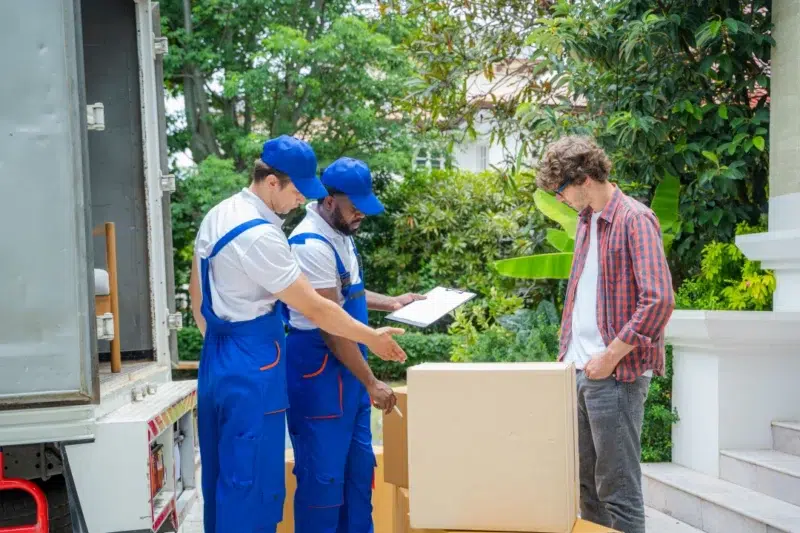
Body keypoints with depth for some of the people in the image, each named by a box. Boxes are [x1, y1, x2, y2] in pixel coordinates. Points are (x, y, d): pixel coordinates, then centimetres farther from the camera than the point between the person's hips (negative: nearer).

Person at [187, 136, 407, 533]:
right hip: (252, 367, -9)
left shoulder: (216, 216, 8)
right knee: (251, 480, 1)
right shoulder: (259, 235, -21)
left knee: (222, 474, 18)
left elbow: (197, 293, 17)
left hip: (217, 361, 9)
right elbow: (315, 309, -17)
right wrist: (372, 338, -6)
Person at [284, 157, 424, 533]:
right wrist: (372, 383, -18)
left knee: (358, 465, 16)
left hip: (348, 362, 10)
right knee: (324, 471, 0)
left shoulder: (340, 234, 9)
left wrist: (390, 302, 17)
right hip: (319, 365, -10)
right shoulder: (312, 245, -21)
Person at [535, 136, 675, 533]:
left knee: (618, 489, -1)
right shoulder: (585, 220, 14)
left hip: (615, 374, -8)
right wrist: (567, 349, 13)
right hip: (579, 371, 8)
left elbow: (659, 300, -20)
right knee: (587, 483, 15)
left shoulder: (633, 220, -12)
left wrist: (610, 356, -17)